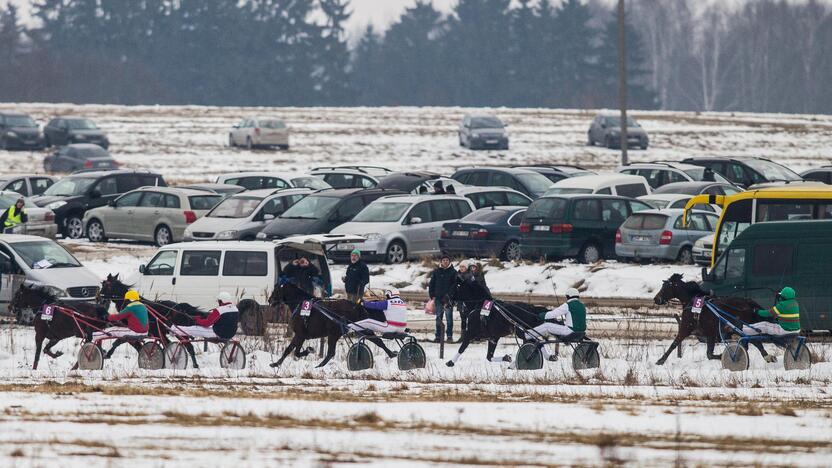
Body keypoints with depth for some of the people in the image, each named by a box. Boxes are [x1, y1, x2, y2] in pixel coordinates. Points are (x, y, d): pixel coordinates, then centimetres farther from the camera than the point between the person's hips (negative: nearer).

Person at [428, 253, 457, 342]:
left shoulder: (453, 272, 3)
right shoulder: (436, 272, 10)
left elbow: (454, 285, -2)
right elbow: (431, 285, 12)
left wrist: (449, 295, -13)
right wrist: (432, 296, 1)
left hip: (448, 299, -3)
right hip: (438, 298, 3)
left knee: (449, 318, -3)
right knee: (438, 318, 5)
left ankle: (449, 336, 0)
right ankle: (438, 336, 8)